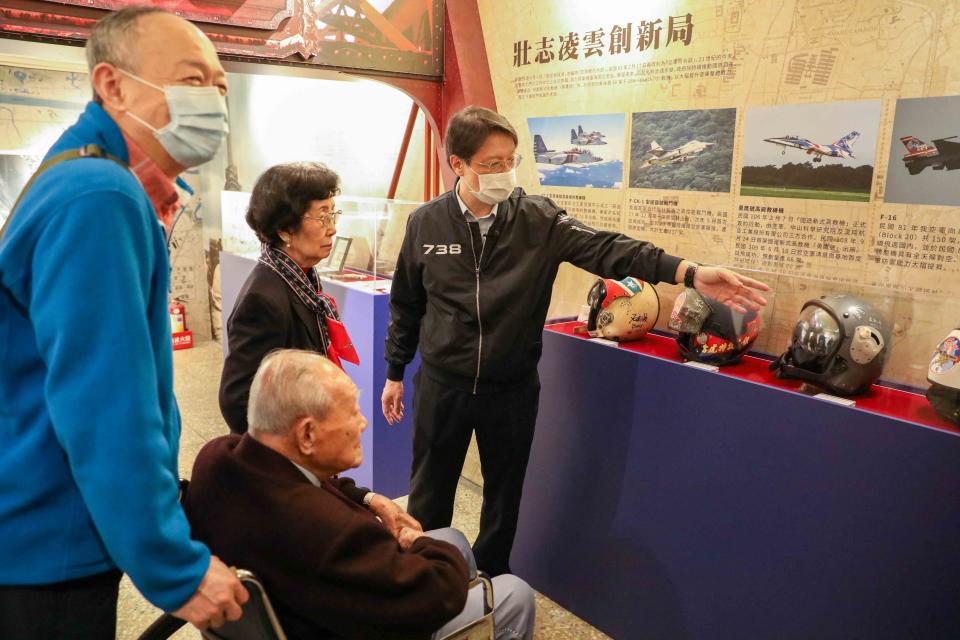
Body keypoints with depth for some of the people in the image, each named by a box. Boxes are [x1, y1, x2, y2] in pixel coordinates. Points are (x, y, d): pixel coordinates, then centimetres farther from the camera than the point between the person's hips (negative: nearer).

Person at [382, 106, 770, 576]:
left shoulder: (538, 219, -8)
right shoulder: (425, 223, -5)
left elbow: (604, 249, -21)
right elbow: (406, 304, 5)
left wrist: (689, 273, -34)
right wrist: (395, 373, 10)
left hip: (512, 389, 0)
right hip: (441, 385, 0)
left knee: (504, 494, 17)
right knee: (429, 494, 15)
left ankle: (491, 577, 41)